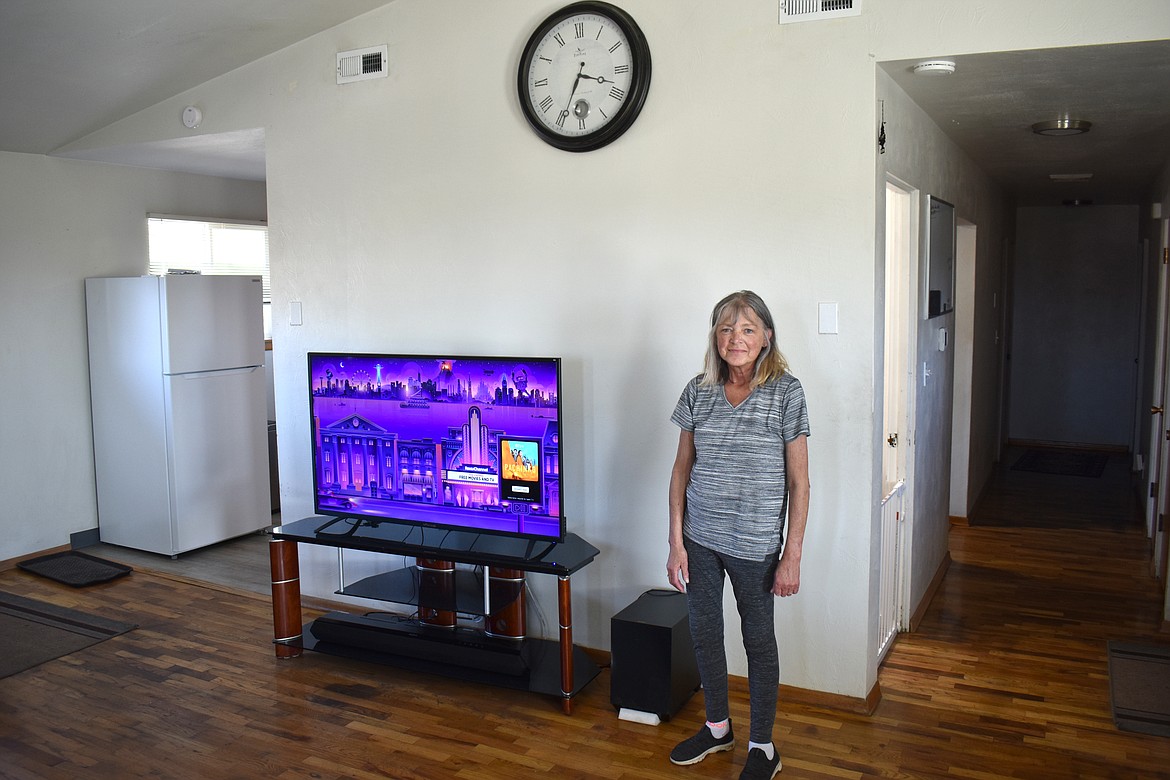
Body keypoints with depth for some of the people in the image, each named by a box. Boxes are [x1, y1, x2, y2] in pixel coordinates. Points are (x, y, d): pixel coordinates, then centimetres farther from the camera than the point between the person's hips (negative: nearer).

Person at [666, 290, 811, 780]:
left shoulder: (786, 392, -10)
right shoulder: (698, 391, 0)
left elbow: (798, 480, -8)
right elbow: (682, 469, 4)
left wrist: (792, 555, -10)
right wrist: (676, 542, 0)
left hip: (755, 543, -4)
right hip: (699, 537, 4)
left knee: (758, 640, 11)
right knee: (704, 633, 16)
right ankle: (717, 726, 39)